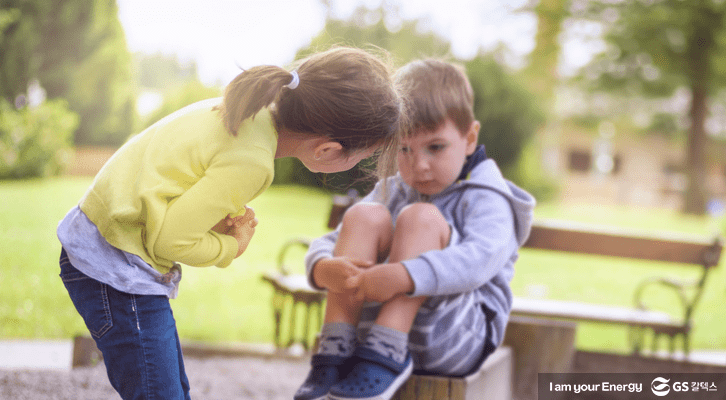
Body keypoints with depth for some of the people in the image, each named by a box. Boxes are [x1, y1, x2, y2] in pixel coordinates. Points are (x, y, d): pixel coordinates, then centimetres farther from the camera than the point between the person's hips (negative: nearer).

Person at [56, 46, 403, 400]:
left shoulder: (254, 111, -2)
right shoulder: (250, 161, -27)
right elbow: (168, 239, -25)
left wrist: (225, 220, -7)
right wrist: (232, 248, -8)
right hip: (117, 269, -10)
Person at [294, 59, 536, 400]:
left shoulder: (487, 200, -2)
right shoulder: (391, 192, 16)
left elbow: (478, 260, -25)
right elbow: (327, 244, 6)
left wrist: (404, 277, -41)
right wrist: (324, 268, -21)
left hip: (456, 340, -5)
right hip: (374, 324, 5)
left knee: (421, 217, -23)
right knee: (365, 216, -13)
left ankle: (384, 359, -32)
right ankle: (335, 352, -24)